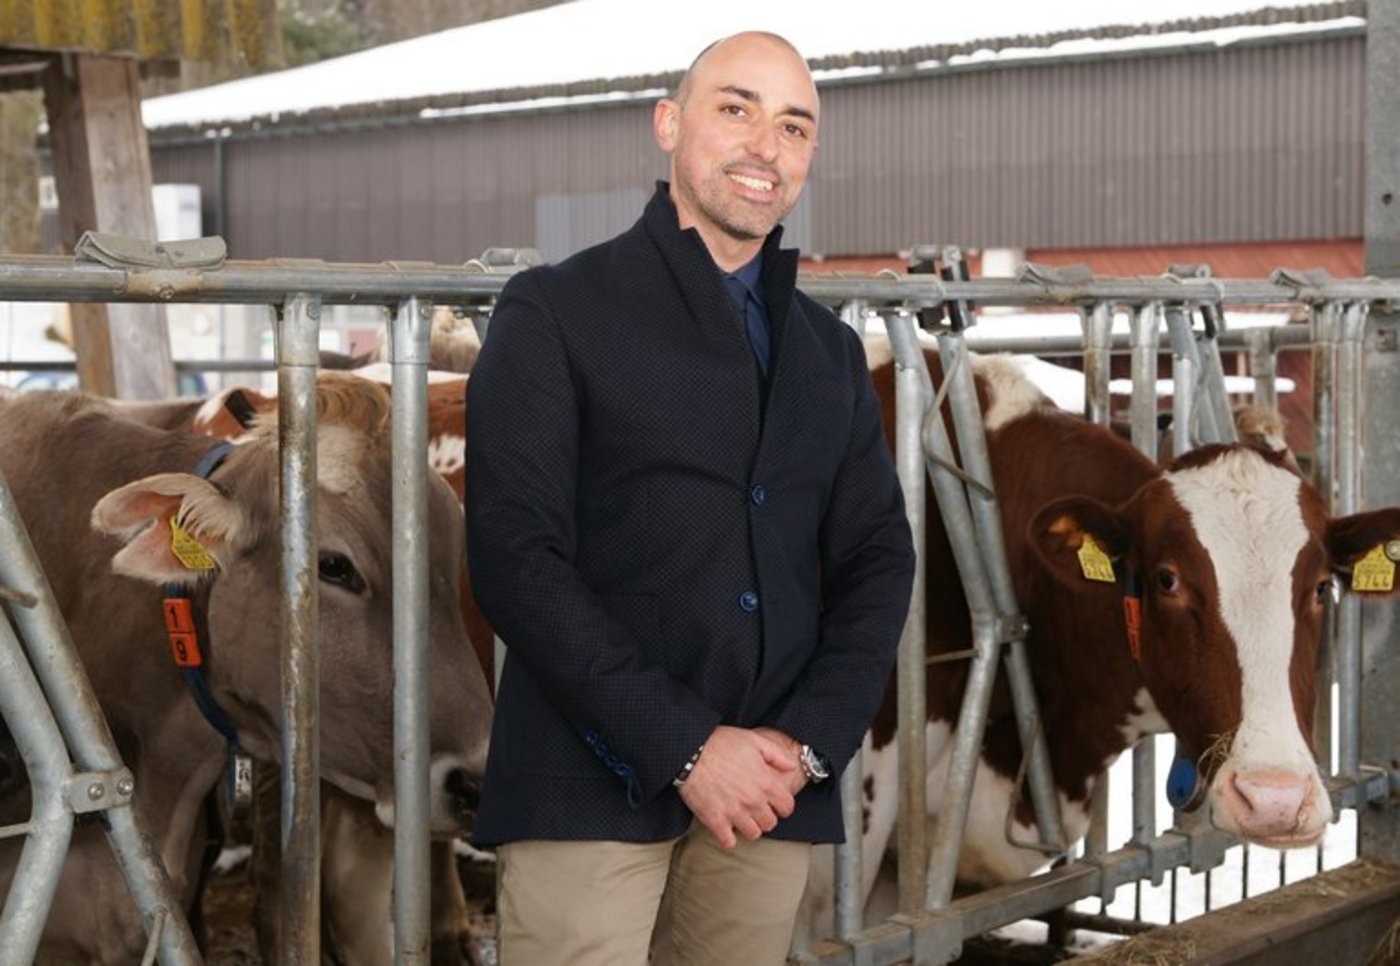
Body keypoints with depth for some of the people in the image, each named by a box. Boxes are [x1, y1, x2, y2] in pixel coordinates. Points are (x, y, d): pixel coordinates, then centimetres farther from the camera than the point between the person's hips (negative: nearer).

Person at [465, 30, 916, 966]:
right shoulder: (554, 313, 1)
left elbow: (879, 557, 12)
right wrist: (686, 747, -13)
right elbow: (518, 557, -8)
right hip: (593, 785, -4)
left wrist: (811, 740, -5)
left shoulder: (831, 351, 16)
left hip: (771, 788, 4)